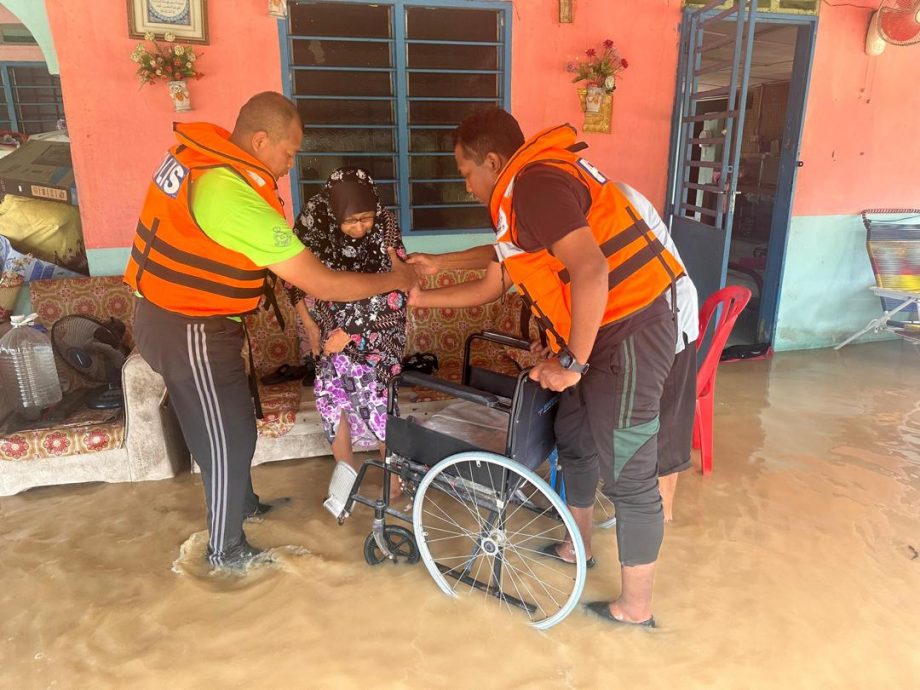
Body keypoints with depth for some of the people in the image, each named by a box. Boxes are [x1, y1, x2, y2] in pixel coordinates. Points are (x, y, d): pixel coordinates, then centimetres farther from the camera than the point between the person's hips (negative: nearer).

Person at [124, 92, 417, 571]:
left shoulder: (199, 149, -2)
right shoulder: (238, 199, -30)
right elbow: (323, 285, -26)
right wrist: (393, 279, -13)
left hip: (164, 312, 9)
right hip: (189, 333, -9)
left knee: (230, 422, 23)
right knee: (228, 439, 6)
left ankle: (243, 503, 45)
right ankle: (226, 550, 26)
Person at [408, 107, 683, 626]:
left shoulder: (535, 181, -16)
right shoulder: (522, 198, 16)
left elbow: (591, 272, -28)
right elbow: (491, 286, 23)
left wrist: (571, 361, -20)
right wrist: (421, 297, 28)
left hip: (628, 335, -10)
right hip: (601, 334, 10)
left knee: (629, 475, 1)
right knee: (574, 441, 22)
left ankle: (636, 607, 20)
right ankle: (578, 547, 44)